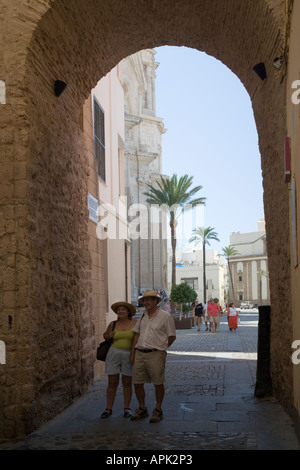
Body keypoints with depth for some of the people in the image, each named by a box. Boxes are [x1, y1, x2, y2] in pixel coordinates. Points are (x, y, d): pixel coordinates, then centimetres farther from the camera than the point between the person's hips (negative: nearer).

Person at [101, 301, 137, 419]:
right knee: (112, 383, 5)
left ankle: (127, 408, 19)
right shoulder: (113, 324, 2)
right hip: (114, 354, 1)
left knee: (127, 383, 8)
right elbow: (105, 335, 16)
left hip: (129, 356, -1)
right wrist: (109, 336, -6)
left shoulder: (135, 323, -3)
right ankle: (108, 408, 13)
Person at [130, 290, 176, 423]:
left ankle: (158, 410, 18)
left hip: (155, 355, -5)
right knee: (137, 383, 6)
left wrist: (160, 348, 4)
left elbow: (172, 336, -1)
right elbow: (137, 335, 16)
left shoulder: (165, 316, -4)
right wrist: (133, 353, 10)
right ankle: (142, 409, 22)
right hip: (140, 353, 6)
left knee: (158, 383, 4)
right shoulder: (143, 316, 14)